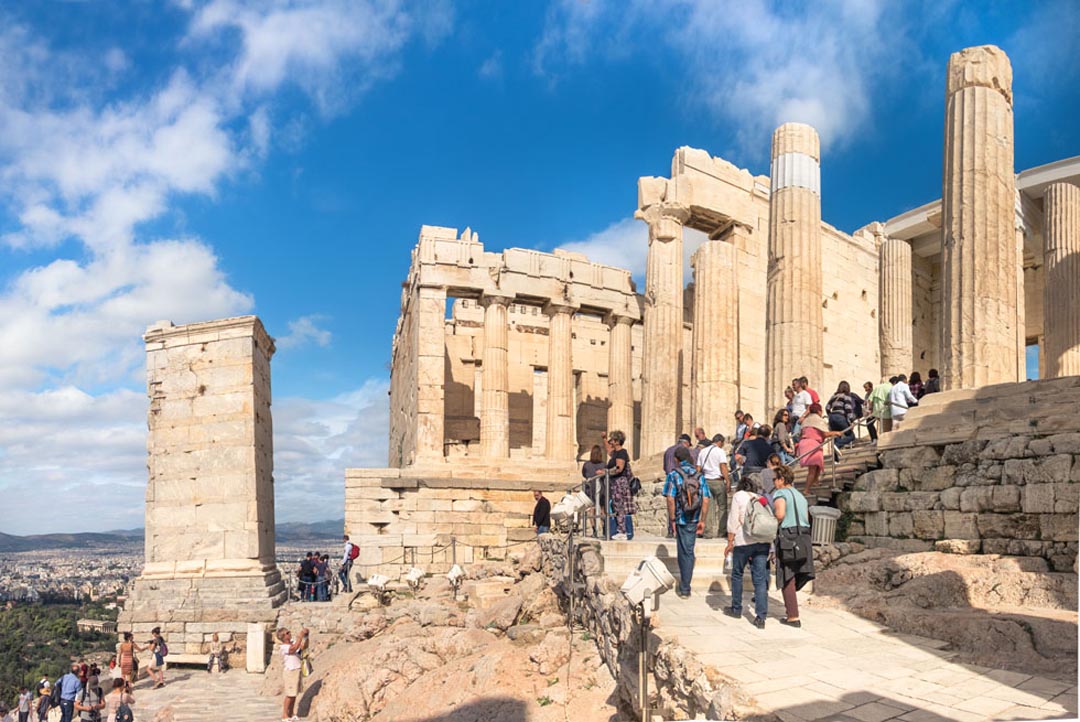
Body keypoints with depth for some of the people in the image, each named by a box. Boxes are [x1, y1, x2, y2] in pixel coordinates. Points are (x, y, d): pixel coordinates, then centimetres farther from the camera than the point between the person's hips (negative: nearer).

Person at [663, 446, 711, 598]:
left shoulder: (674, 474, -5)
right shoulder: (698, 475, 5)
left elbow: (670, 499, -13)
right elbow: (705, 500, -1)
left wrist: (672, 520, -8)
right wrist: (703, 521, 3)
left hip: (680, 518, -2)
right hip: (694, 519, 2)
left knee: (684, 553, 6)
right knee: (688, 552, 11)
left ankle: (685, 589, 13)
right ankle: (685, 586, 16)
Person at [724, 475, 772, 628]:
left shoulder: (738, 496, 7)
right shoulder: (761, 499, 19)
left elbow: (733, 520, -3)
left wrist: (730, 542, -2)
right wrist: (769, 545, 20)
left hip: (744, 541, -4)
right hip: (763, 541, 4)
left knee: (737, 574, 15)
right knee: (760, 579, 1)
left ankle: (736, 609, 26)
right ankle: (761, 617, -6)